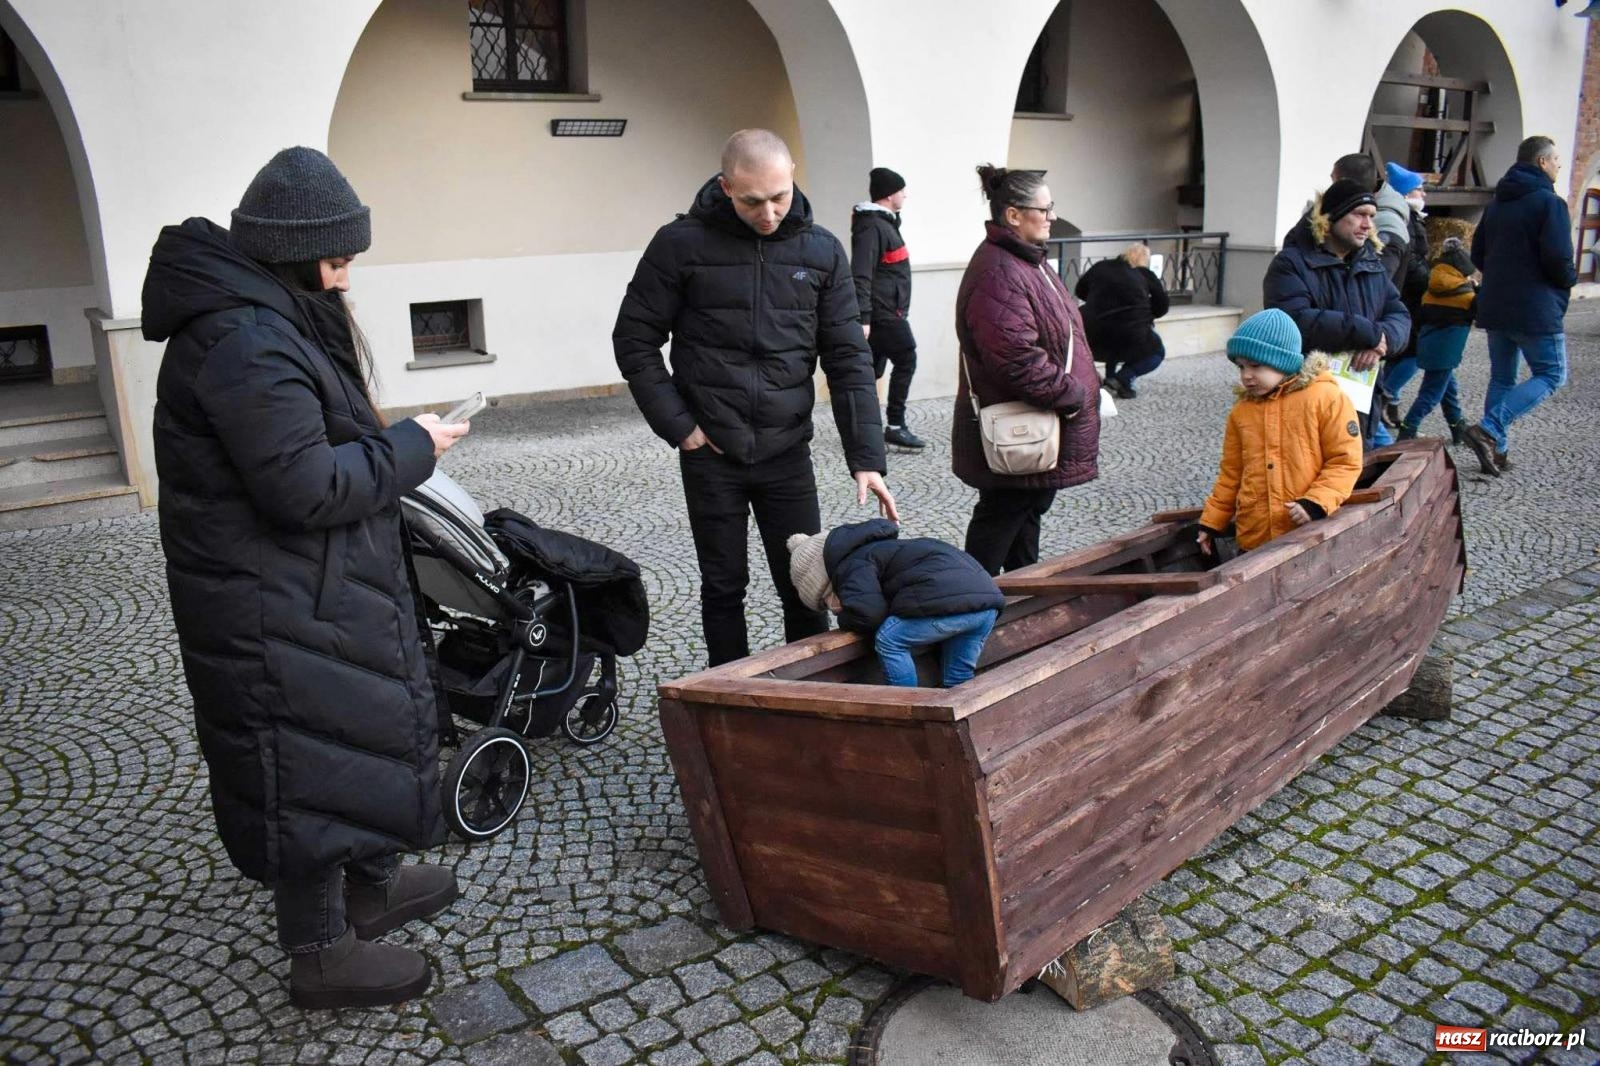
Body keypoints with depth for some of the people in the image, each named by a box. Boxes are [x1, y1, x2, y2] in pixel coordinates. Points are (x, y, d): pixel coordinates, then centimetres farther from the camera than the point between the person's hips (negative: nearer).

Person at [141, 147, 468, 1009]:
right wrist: (410, 447, -15)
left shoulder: (270, 318, 10)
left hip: (316, 584, 11)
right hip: (276, 607, -11)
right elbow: (305, 487, -26)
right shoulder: (243, 341, -23)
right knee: (310, 760, 2)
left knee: (362, 729, 22)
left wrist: (387, 448, 5)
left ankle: (372, 887, 41)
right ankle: (320, 955, 19)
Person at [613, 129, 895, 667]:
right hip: (711, 456, -1)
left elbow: (848, 358, -1)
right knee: (724, 587, 11)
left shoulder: (822, 251, -1)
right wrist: (678, 426, -8)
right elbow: (634, 340, -1)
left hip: (788, 451, 2)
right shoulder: (681, 244, -7)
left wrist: (866, 458, -9)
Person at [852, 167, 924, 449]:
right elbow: (861, 275, -22)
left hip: (888, 312, 10)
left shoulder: (884, 223, 19)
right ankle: (895, 426, -4)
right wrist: (863, 318, -27)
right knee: (906, 360, -7)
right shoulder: (872, 227, -15)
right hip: (883, 312, -10)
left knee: (872, 369, 11)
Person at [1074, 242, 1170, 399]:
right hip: (1131, 340, -4)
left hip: (1093, 340, 4)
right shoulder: (1147, 275, 5)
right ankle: (1122, 378, 1)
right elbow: (1162, 307, 11)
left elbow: (1080, 291, 23)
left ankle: (1110, 377, 25)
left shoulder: (1100, 267, 11)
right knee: (1157, 352, 24)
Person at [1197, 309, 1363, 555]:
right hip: (1254, 538, 4)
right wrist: (1212, 521, 14)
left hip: (1311, 535, -4)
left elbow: (1345, 461, -6)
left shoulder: (1327, 398, -5)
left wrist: (1316, 503, -18)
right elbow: (1231, 474, 16)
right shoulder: (1241, 411, 9)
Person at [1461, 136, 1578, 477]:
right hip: (1536, 309, -7)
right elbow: (1558, 259, -19)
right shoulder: (1549, 202, -12)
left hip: (1494, 307, 7)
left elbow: (1477, 255, 15)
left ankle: (1497, 450, 13)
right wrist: (1570, 278, 1)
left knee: (1502, 378, 14)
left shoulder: (1495, 203, 11)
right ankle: (1489, 430, -14)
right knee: (1552, 374, 2)